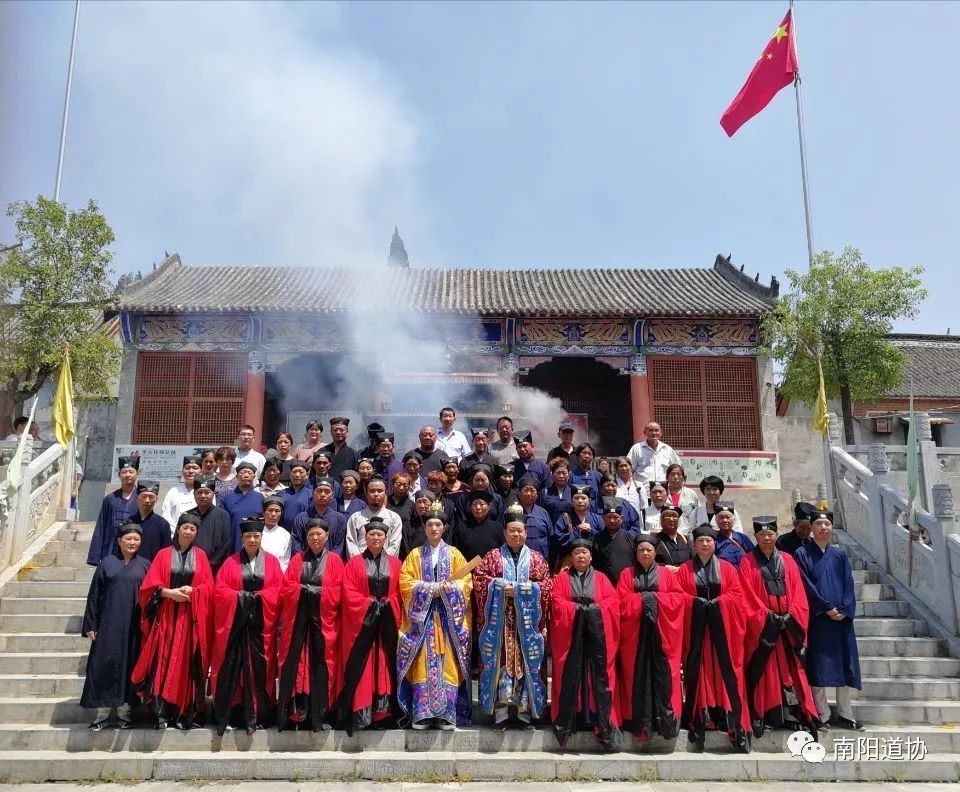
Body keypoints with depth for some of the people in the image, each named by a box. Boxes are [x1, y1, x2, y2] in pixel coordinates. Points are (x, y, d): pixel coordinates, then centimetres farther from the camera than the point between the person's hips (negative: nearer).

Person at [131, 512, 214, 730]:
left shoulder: (200, 555, 9)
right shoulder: (164, 554, 8)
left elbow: (209, 587, 5)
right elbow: (150, 585, 1)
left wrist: (192, 591, -13)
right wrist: (169, 592, -14)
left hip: (191, 617, 0)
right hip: (167, 615, 0)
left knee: (187, 664, -1)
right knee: (164, 661, -7)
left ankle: (185, 714, 3)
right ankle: (161, 713, -4)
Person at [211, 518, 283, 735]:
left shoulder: (271, 562, 8)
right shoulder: (230, 562, 7)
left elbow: (278, 591, 0)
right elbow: (219, 590, -1)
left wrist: (258, 597, -14)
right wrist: (240, 596, -15)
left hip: (261, 623, 0)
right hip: (235, 623, 0)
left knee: (259, 668, -1)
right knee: (230, 668, -2)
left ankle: (255, 715, 7)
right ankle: (224, 716, 4)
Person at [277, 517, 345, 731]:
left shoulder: (335, 561, 5)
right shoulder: (297, 560, 12)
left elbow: (337, 592, -3)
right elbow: (286, 588, 3)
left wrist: (307, 590, -6)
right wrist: (307, 590, -9)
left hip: (323, 620, -2)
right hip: (298, 619, 2)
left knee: (321, 665, -1)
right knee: (294, 664, -2)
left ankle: (319, 716, 4)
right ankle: (292, 712, 4)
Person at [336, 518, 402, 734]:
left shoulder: (395, 564, 10)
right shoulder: (354, 563, 4)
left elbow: (399, 593, 4)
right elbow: (348, 593, -4)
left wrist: (386, 604, -12)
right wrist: (369, 604, -14)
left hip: (387, 622, 2)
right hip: (362, 621, -2)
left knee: (386, 666, 3)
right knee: (359, 669, -2)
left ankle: (384, 712, 10)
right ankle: (357, 713, 4)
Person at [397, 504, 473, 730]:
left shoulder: (454, 554, 11)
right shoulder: (415, 555, 10)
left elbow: (467, 582, 4)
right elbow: (406, 583, 0)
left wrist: (448, 589, -14)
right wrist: (431, 588, -12)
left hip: (449, 617, 0)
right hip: (422, 616, 0)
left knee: (448, 664, -3)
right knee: (423, 664, -4)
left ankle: (447, 714, 1)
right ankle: (422, 713, 0)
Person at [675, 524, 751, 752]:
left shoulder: (727, 568, 11)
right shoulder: (685, 569, 9)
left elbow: (737, 594, 2)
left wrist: (718, 601, -10)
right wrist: (695, 601, -10)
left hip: (721, 625, 0)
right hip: (695, 624, 0)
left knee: (727, 668, -5)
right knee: (696, 669, -1)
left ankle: (736, 724, -3)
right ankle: (696, 720, 6)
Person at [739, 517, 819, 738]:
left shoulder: (787, 561, 10)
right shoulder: (748, 562, 0)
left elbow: (798, 595, 5)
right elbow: (748, 598, -6)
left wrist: (790, 618, -8)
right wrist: (768, 619, -13)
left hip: (788, 626, 3)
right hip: (761, 627, -3)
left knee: (790, 671, 3)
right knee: (763, 672, -1)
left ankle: (793, 715, 8)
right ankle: (761, 717, 3)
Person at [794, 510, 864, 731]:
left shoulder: (839, 555, 10)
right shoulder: (802, 554, -1)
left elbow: (848, 585, 6)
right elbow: (806, 586, -8)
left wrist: (844, 610, -8)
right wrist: (826, 607, -13)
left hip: (841, 618, 4)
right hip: (816, 619, -4)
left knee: (843, 665, 8)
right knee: (818, 667, -2)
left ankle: (845, 714, 18)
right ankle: (822, 715, 5)